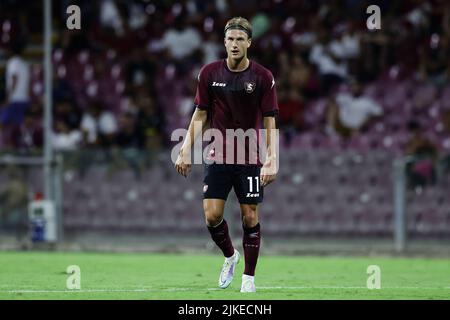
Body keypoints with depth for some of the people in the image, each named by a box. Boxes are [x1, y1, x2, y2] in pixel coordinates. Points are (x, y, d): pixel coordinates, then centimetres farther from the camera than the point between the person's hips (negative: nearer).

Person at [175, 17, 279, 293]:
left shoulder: (263, 77, -7)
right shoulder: (210, 73, -1)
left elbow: (270, 122, -6)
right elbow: (200, 115, 7)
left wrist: (272, 160, -14)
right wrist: (186, 151, 2)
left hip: (250, 158, -2)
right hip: (218, 156, 2)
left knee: (250, 217, -1)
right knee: (212, 215, -6)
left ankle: (249, 277, 11)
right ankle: (230, 256, 23)